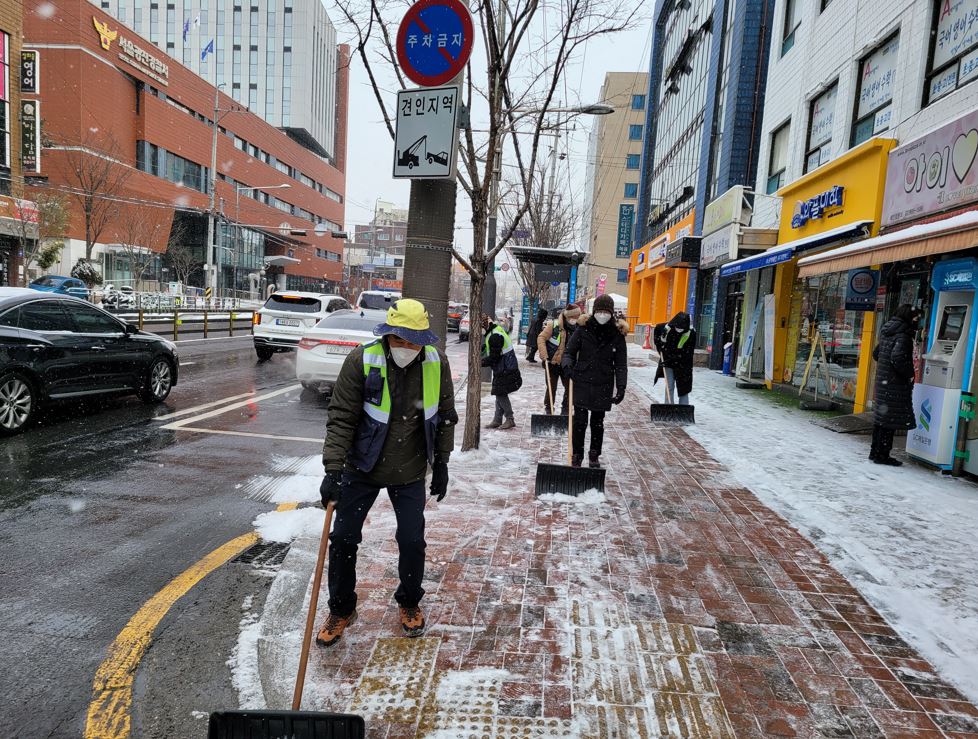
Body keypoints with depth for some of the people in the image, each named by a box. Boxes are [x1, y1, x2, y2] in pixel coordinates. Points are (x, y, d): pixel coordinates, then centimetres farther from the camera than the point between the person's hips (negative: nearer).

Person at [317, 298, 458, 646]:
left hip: (410, 473, 1)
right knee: (343, 538, 5)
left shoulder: (437, 363, -10)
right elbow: (341, 419, -17)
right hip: (362, 468, -1)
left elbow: (445, 417, 3)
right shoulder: (361, 361, -20)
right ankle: (341, 610, 30)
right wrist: (333, 470, -23)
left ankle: (410, 603, 32)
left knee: (412, 540, 4)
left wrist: (441, 463, 4)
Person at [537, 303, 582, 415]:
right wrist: (544, 355, -19)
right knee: (551, 387, 7)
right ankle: (549, 409, 24)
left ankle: (565, 408, 25)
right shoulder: (554, 325, -15)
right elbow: (541, 338, -12)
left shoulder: (577, 328, -3)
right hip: (552, 363, -3)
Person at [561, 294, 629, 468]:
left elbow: (621, 364, -1)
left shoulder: (617, 334, -2)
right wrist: (567, 364, -20)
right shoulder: (583, 329, -4)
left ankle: (594, 456, 28)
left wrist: (621, 387, -10)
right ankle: (576, 456, 12)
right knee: (580, 421, -2)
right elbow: (569, 351, 2)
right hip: (582, 382, -1)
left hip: (603, 386, 1)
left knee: (598, 422, 12)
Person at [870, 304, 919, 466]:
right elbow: (898, 357, -27)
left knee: (881, 417, 15)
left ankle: (875, 452, 23)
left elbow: (876, 353, 20)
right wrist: (909, 374, -15)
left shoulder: (888, 333, 12)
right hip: (895, 385, -9)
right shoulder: (903, 335, -16)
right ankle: (882, 455, 3)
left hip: (883, 380, 9)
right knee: (891, 419, -2)